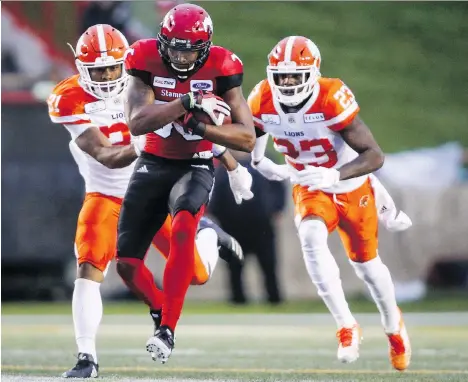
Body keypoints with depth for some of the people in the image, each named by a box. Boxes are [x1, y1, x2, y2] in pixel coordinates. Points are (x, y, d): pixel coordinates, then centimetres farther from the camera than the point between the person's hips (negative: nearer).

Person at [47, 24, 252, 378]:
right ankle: (87, 358, -12)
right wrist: (137, 149, -48)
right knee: (88, 270, -20)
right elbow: (105, 157, -28)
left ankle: (207, 235, 39)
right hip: (105, 198, -1)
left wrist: (231, 164, 1)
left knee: (198, 275, 3)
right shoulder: (70, 100, -19)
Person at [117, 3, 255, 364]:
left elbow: (248, 138, -11)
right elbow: (137, 122, -26)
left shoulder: (219, 68, -13)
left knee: (183, 229, -33)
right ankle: (161, 309, 32)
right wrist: (188, 102, -34)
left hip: (195, 167, -2)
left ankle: (168, 330, -31)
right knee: (127, 264, 1)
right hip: (153, 164, 2)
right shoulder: (147, 61, -13)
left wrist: (201, 127, -26)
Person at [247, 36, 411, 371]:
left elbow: (374, 155, -32)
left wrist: (335, 175, -47)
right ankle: (346, 326, -22)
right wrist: (259, 162, -17)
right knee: (311, 239, -28)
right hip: (309, 189, 2)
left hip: (352, 188, -2)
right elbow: (253, 135, 5)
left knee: (366, 264, 13)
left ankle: (393, 324, 43)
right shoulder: (262, 102, -19)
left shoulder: (332, 100, -33)